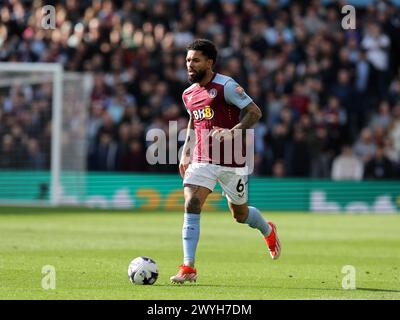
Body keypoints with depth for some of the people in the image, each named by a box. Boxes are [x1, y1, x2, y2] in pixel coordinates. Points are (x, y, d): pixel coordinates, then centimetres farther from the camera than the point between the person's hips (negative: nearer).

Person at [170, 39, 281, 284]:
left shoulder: (226, 86, -12)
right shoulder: (189, 94, 9)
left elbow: (255, 112, -14)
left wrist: (232, 133, -28)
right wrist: (186, 153, 18)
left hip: (232, 161, -4)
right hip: (202, 160, 5)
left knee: (240, 214, 11)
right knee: (191, 206, -16)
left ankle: (268, 231, 46)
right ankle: (188, 268, -17)